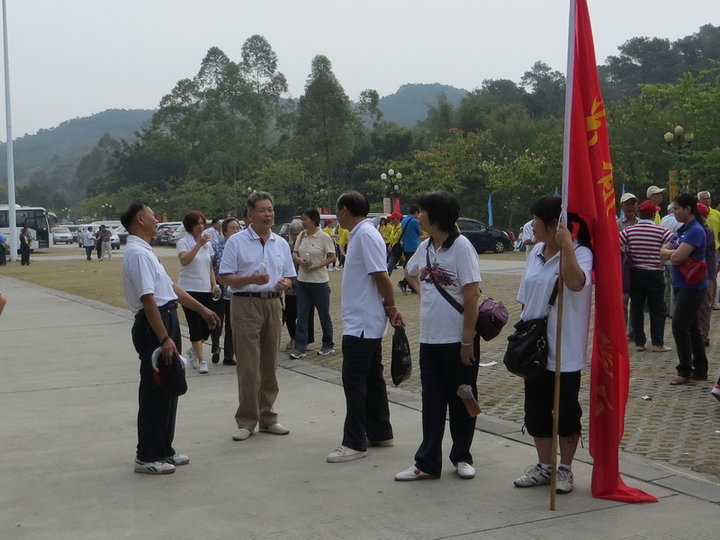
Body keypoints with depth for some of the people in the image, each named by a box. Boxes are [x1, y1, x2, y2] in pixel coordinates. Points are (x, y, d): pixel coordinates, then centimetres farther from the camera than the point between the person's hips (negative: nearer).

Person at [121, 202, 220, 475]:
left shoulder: (145, 252, 17)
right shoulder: (137, 254, -16)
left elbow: (171, 288, 22)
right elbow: (148, 299, -23)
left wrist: (203, 310, 24)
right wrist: (164, 338, -26)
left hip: (166, 320, 10)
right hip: (153, 326, -10)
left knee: (168, 389, 16)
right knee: (155, 392, -3)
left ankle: (163, 449, 27)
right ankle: (147, 457, 6)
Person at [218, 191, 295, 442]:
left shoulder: (281, 243, 13)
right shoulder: (236, 242, -2)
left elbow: (289, 277, 17)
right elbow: (225, 277, -5)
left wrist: (284, 283, -6)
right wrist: (251, 279, -21)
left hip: (272, 304, 5)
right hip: (245, 304, -5)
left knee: (270, 365, 9)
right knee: (248, 367, -6)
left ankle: (267, 418, 18)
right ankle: (246, 421, 2)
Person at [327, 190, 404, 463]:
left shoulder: (366, 235, -17)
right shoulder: (361, 234, 13)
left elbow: (381, 276, -20)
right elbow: (377, 277, 15)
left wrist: (391, 307, -11)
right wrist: (389, 307, 10)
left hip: (362, 323, -10)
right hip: (366, 321, 10)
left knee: (354, 381, -6)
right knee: (372, 378, 15)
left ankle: (354, 443, -2)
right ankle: (380, 433, 24)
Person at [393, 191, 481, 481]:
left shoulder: (461, 247, -14)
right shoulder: (425, 247, 7)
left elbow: (472, 297, -16)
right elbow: (409, 272, 29)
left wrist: (468, 341, -17)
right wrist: (424, 290, 9)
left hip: (458, 339, -6)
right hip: (429, 338, 6)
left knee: (461, 401, 8)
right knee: (432, 402, 8)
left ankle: (462, 457, 23)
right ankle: (427, 463, 13)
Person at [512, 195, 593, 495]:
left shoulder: (580, 253, -14)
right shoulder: (537, 251, 7)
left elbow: (575, 283, -37)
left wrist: (566, 245, -35)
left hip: (564, 351, -7)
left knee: (565, 412, 6)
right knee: (536, 410, 14)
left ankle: (565, 469, 21)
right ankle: (544, 467, 28)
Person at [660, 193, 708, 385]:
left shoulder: (695, 231, -17)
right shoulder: (683, 230, 12)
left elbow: (676, 258, -25)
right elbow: (663, 252, 8)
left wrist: (670, 253, -4)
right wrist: (674, 252, -12)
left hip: (692, 286, -10)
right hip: (682, 285, 10)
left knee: (680, 326, -10)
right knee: (691, 328, 13)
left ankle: (685, 371, -3)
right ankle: (700, 370, 20)